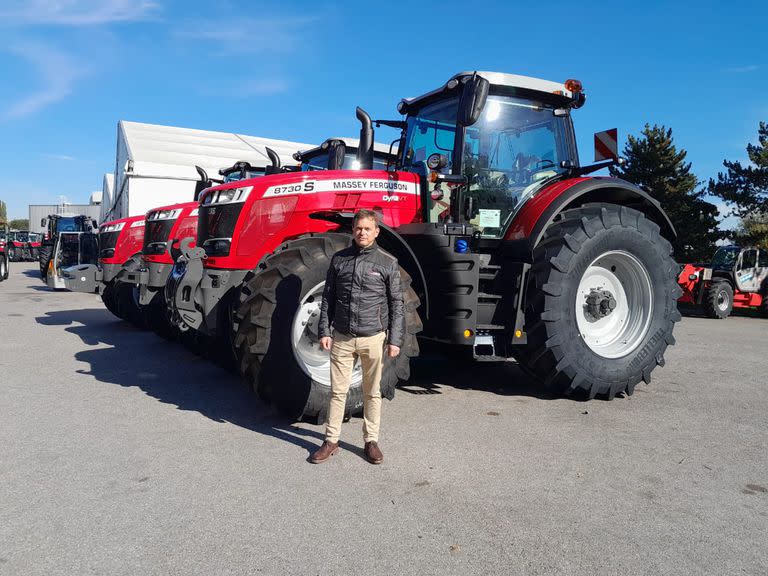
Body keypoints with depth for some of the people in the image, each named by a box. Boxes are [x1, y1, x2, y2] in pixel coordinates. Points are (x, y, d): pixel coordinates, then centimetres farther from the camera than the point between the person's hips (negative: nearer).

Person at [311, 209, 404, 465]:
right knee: (338, 391, 7)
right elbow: (328, 298, 9)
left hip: (373, 338, -1)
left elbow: (396, 304, 0)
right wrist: (325, 331, 2)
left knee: (372, 393, 10)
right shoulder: (339, 259, 6)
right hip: (341, 338, 2)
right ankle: (331, 441, 19)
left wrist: (395, 339, -5)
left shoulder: (388, 262, 0)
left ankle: (371, 441, 23)